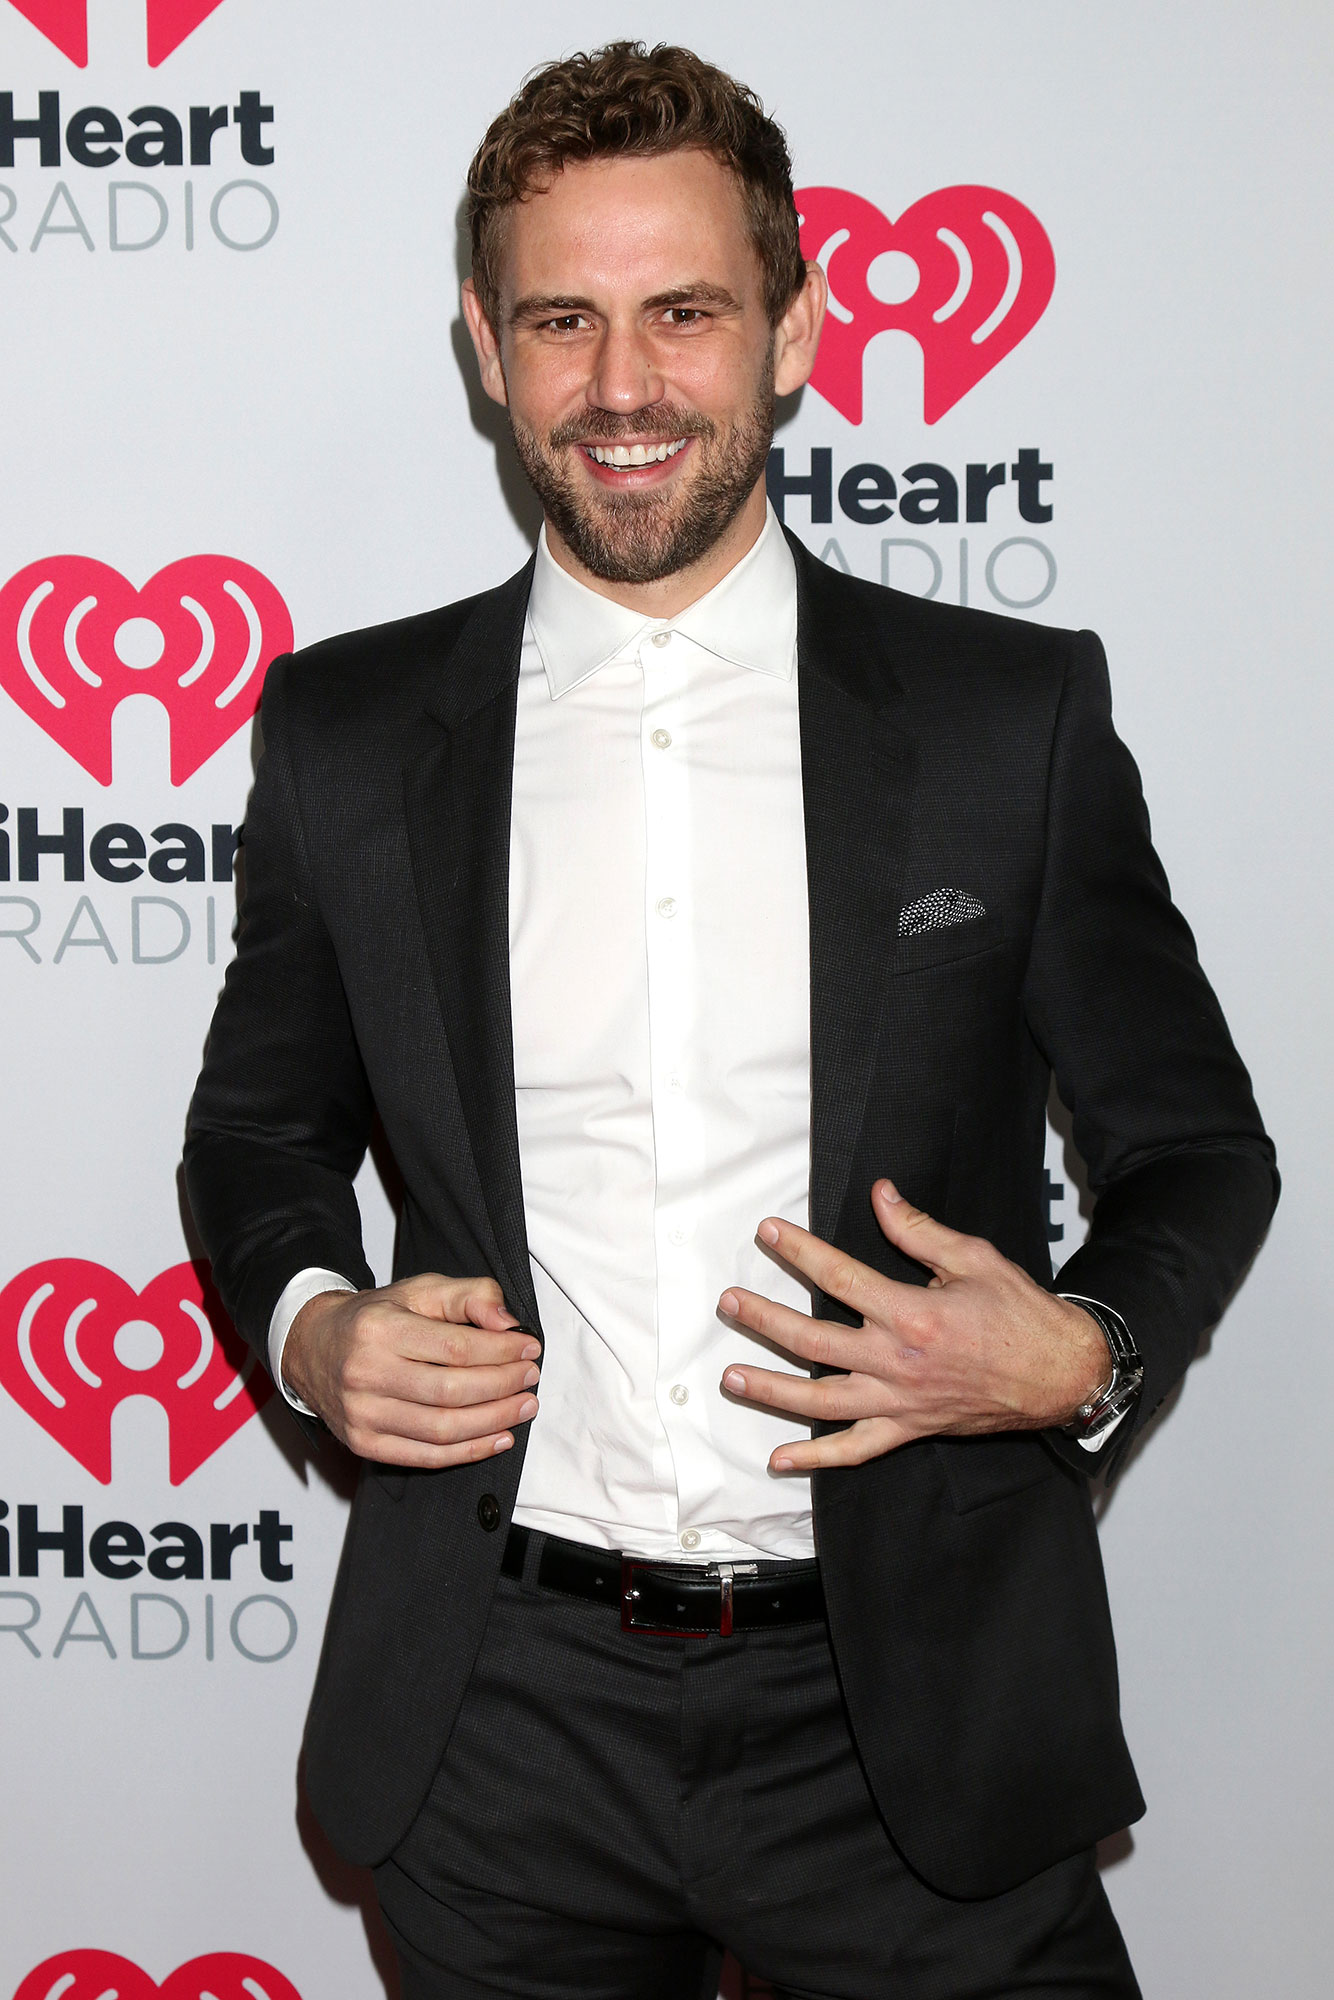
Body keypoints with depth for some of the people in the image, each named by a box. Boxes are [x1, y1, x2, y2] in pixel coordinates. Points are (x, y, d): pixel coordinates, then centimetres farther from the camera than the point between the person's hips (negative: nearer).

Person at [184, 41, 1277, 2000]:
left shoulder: (1015, 712, -1)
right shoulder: (349, 733, 3)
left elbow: (1194, 1141, 6)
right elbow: (260, 1129, 15)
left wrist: (1081, 1355, -14)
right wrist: (309, 1325, -6)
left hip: (913, 1720, -1)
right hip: (502, 1727, 2)